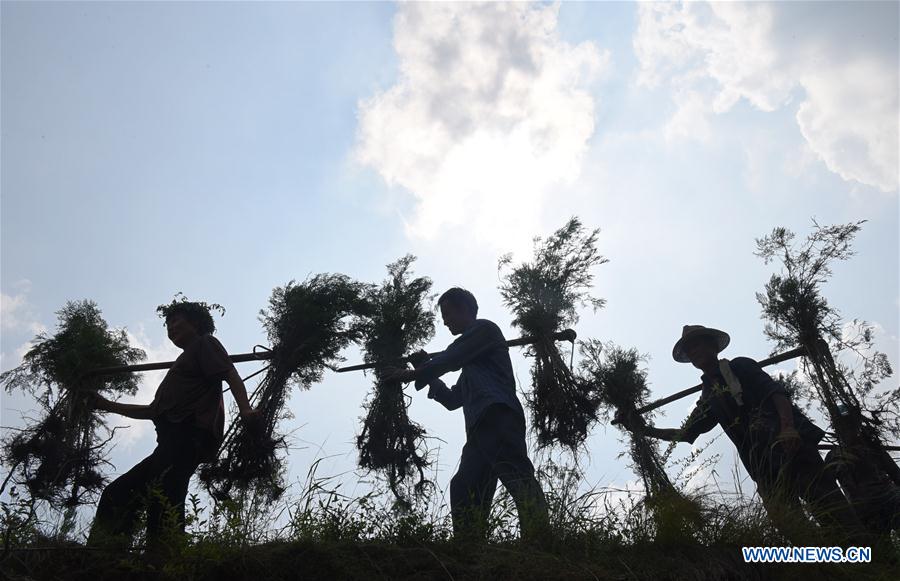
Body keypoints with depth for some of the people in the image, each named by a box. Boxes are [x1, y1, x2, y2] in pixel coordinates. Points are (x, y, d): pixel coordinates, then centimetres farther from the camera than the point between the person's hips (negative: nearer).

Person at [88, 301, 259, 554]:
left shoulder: (204, 343, 12)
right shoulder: (183, 362, 37)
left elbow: (230, 374, -8)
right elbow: (153, 411, 39)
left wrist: (245, 409, -27)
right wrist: (108, 405, 41)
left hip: (189, 433, -10)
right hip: (173, 442, 10)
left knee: (162, 498, -27)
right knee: (116, 494, 5)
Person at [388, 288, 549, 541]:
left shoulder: (484, 329, 12)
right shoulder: (470, 366, 38)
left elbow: (450, 359, 0)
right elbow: (452, 400, 38)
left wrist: (415, 374, 11)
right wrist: (428, 374, 32)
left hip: (497, 415, -9)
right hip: (481, 427, 9)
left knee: (516, 474, -24)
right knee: (465, 488, -3)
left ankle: (541, 538, -38)